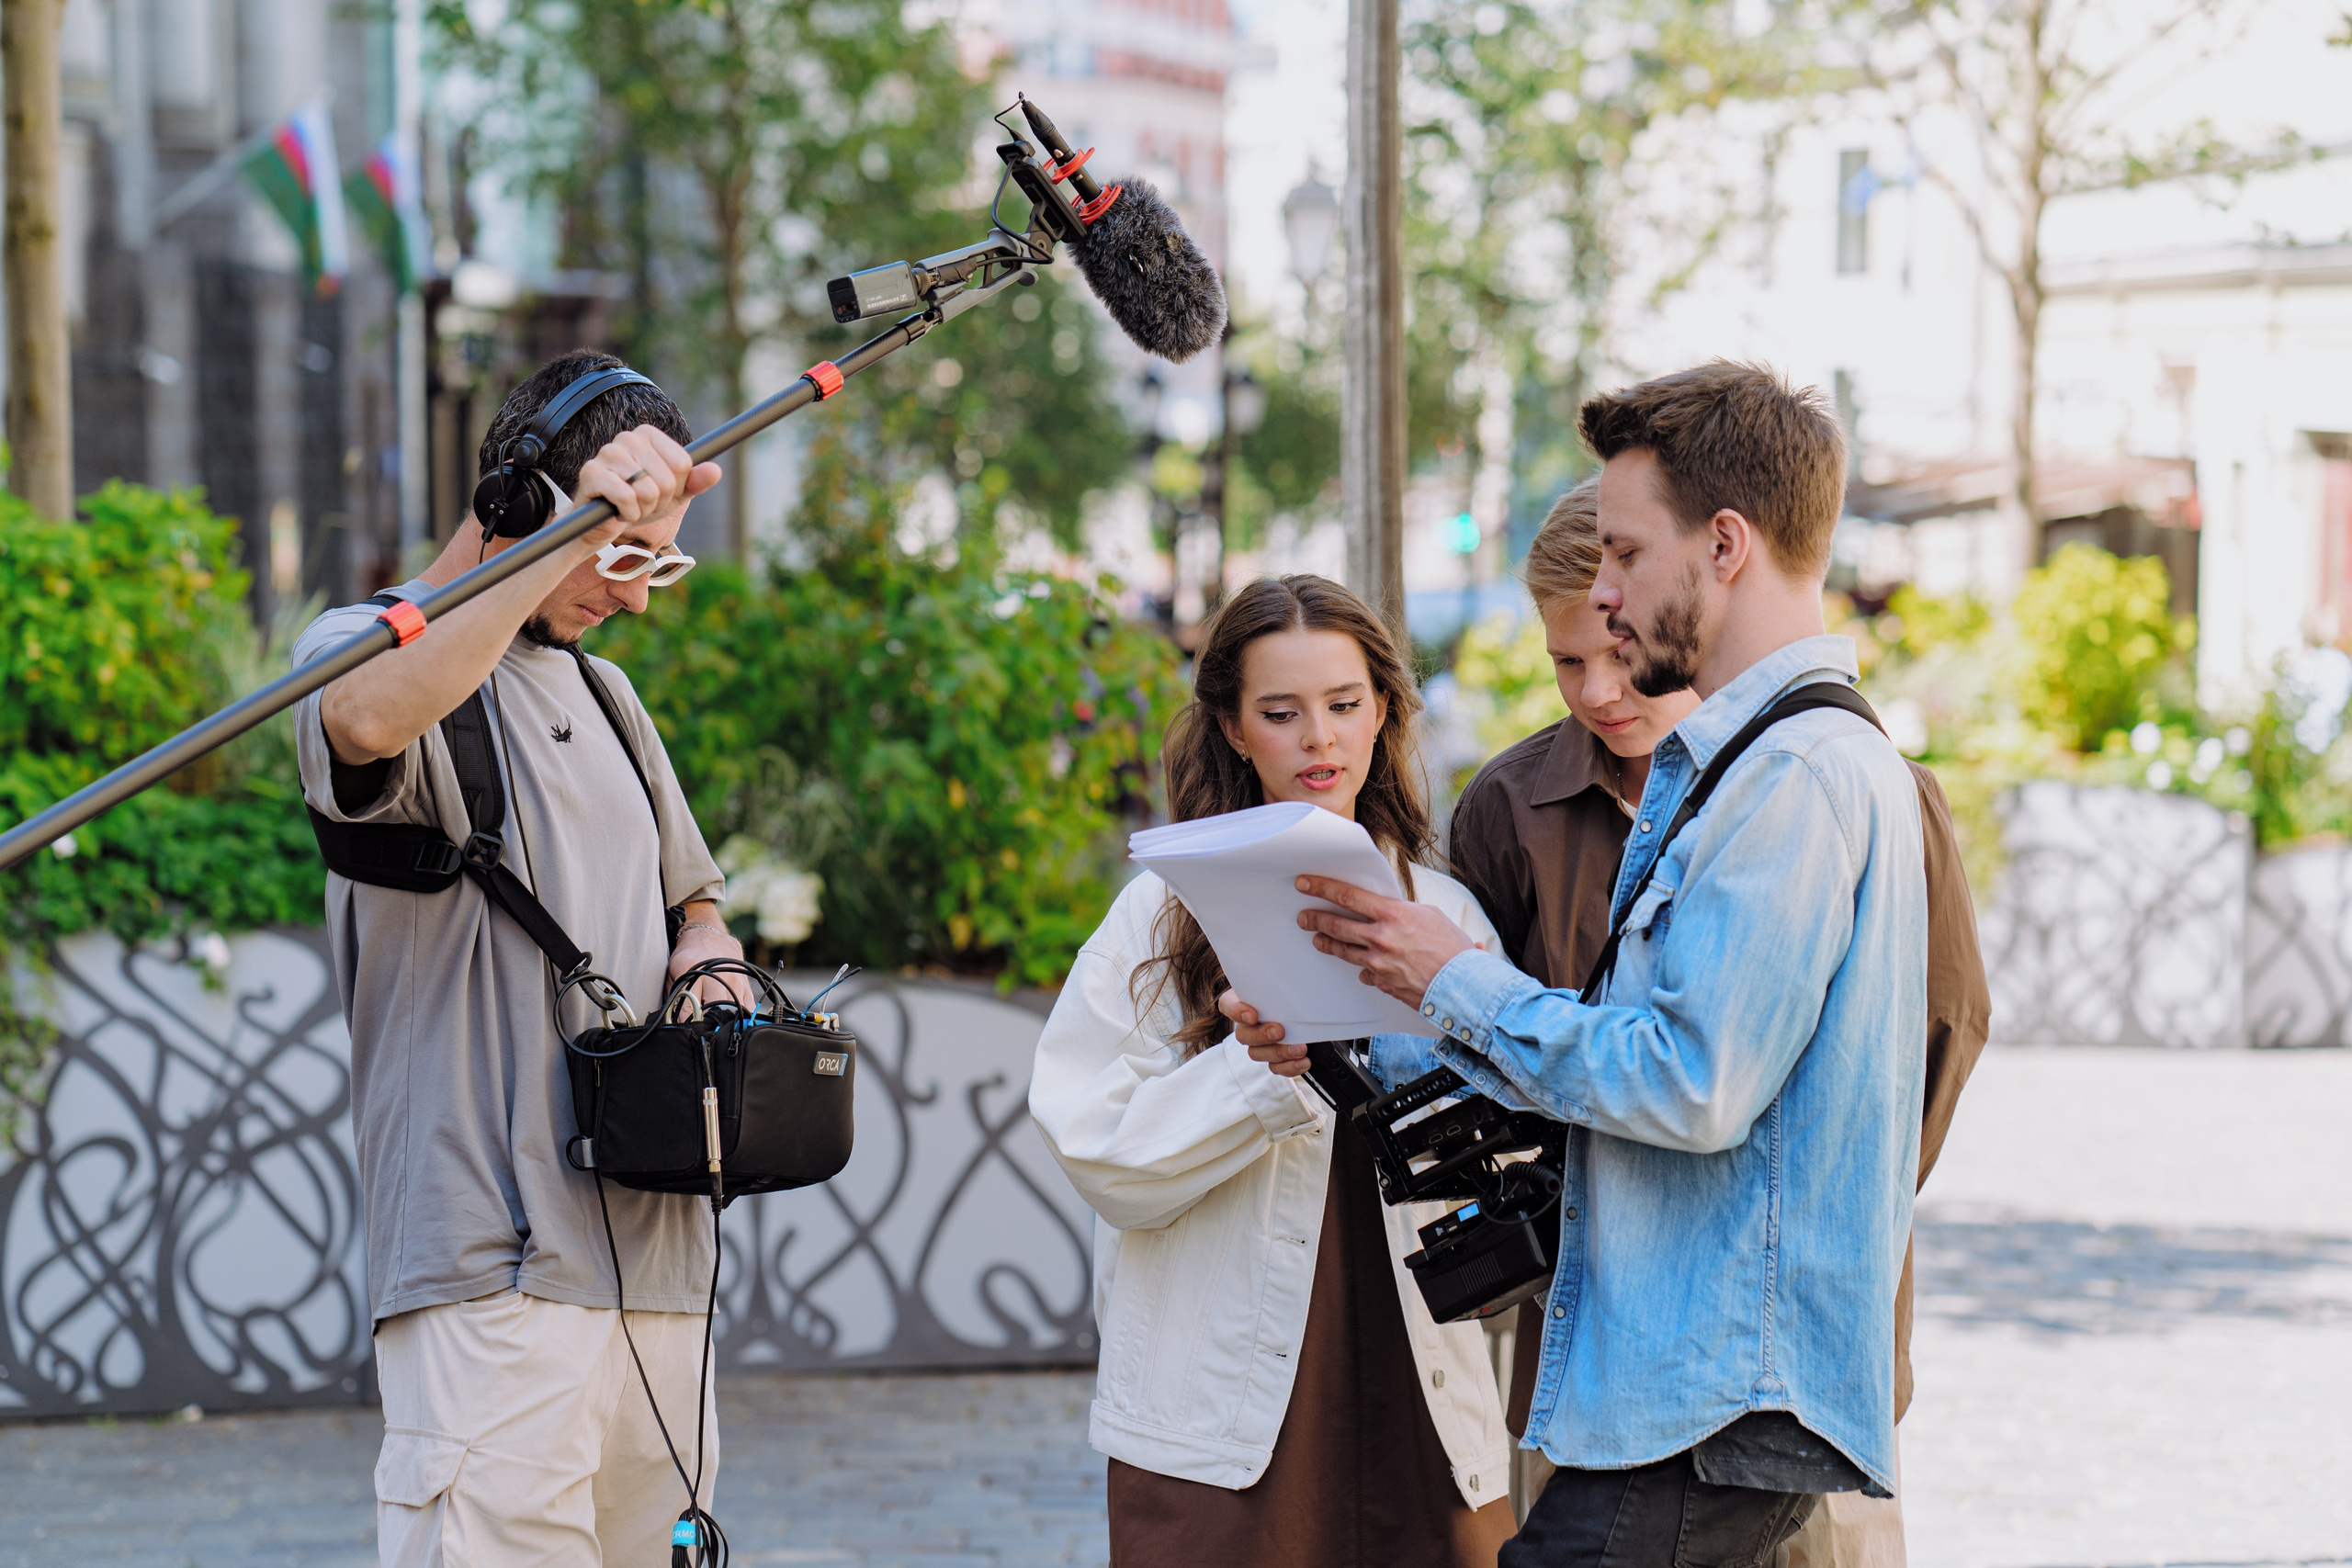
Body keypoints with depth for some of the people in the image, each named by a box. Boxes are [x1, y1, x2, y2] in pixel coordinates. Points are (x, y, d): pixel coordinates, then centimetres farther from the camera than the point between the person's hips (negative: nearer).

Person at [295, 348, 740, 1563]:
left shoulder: (603, 693, 23)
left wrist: (704, 953, 10)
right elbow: (366, 720, -29)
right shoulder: (370, 644, -2)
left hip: (658, 1262, 8)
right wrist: (574, 537, -33)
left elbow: (694, 894, 35)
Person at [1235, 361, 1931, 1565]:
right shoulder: (1725, 766, 19)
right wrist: (1351, 1048, 16)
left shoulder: (1796, 775, -15)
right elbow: (1616, 1045, 22)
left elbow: (1692, 1088, -21)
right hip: (1678, 1388, 10)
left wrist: (1460, 986, -9)